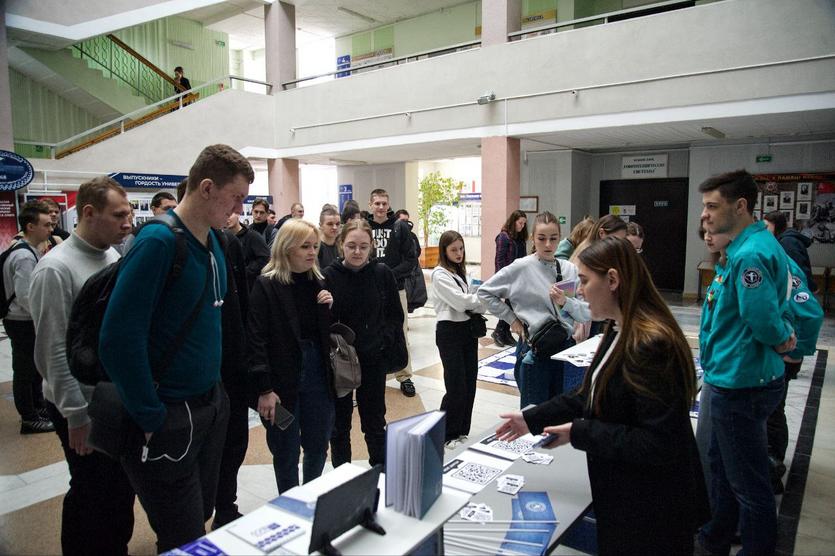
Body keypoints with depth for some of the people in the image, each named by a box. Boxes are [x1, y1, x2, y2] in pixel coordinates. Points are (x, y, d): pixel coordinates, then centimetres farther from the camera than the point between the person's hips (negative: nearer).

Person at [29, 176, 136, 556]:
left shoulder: (115, 258, 4)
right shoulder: (56, 268, -18)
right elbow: (53, 351, -18)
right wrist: (76, 415, -16)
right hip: (84, 407, -7)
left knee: (123, 488, 19)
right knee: (92, 493, 11)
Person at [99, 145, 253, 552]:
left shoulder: (216, 240, 5)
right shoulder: (158, 241, -20)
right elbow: (119, 338, -23)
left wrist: (217, 390, 12)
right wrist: (152, 419, -17)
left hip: (212, 403, 8)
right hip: (169, 416, -7)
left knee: (201, 520, 22)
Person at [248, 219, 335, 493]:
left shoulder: (318, 282, 5)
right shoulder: (267, 285, -10)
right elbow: (256, 339, -13)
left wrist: (330, 307, -7)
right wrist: (264, 389, -17)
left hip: (318, 377, 5)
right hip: (283, 381, -4)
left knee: (318, 446, 15)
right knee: (287, 452, 10)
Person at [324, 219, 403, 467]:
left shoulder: (382, 273, -5)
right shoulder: (328, 275, -9)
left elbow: (396, 315, 3)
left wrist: (382, 341, -9)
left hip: (374, 360, 1)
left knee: (375, 422, 15)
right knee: (339, 423, 14)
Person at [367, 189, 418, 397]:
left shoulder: (400, 227, -1)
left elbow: (411, 259, -2)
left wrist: (392, 274, -13)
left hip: (395, 288, 0)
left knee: (400, 334, 6)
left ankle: (404, 376, 18)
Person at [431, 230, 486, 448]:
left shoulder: (460, 271, 14)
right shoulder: (440, 275, -12)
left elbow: (468, 301, 12)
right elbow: (460, 301, -20)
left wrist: (479, 304, -10)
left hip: (468, 328, 8)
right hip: (449, 331, -8)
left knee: (470, 383, 10)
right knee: (456, 386, -3)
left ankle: (462, 431, 24)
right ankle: (447, 435, 12)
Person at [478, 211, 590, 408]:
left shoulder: (570, 269, 1)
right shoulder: (521, 268, -7)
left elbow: (586, 314, -1)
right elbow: (485, 291, -1)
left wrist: (565, 302, -19)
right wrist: (511, 318, -4)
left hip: (565, 347, 4)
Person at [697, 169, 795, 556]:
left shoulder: (749, 254, -24)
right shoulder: (758, 244, 10)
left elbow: (764, 321, -30)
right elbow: (770, 310, 19)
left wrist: (782, 337, -11)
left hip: (740, 384, -11)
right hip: (737, 377, 11)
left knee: (748, 481, 6)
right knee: (721, 464, 24)